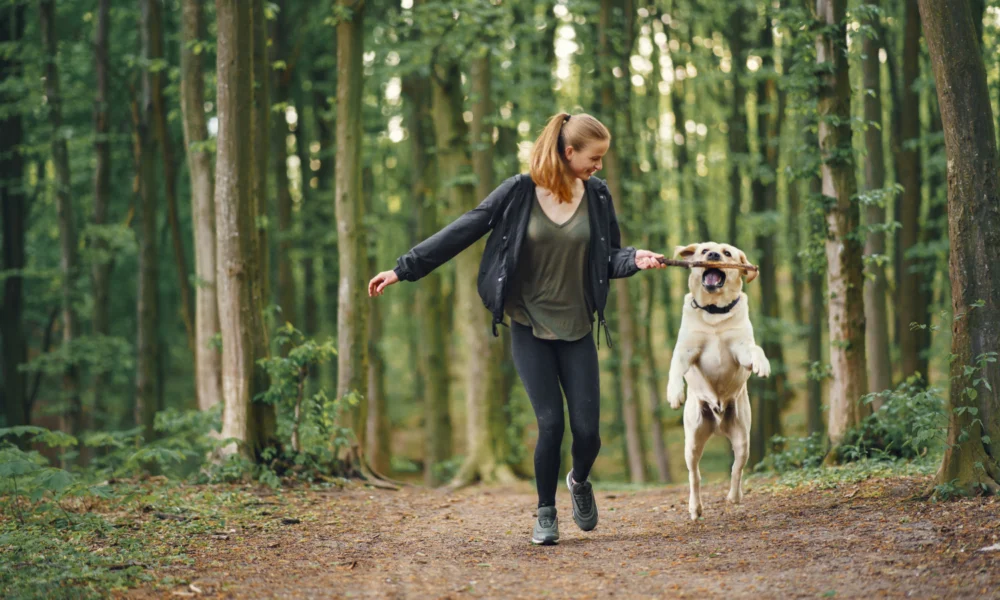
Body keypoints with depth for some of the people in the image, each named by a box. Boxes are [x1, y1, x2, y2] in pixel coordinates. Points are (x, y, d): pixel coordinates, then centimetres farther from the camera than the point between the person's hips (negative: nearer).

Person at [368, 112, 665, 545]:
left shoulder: (597, 196, 0)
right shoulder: (519, 193, -8)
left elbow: (609, 258, 7)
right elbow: (461, 233, -5)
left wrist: (636, 259, -17)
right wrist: (404, 269, -6)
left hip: (577, 331, 2)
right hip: (530, 329, -2)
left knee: (587, 430, -2)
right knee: (551, 424, -10)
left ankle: (579, 481, 33)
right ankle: (545, 514, 12)